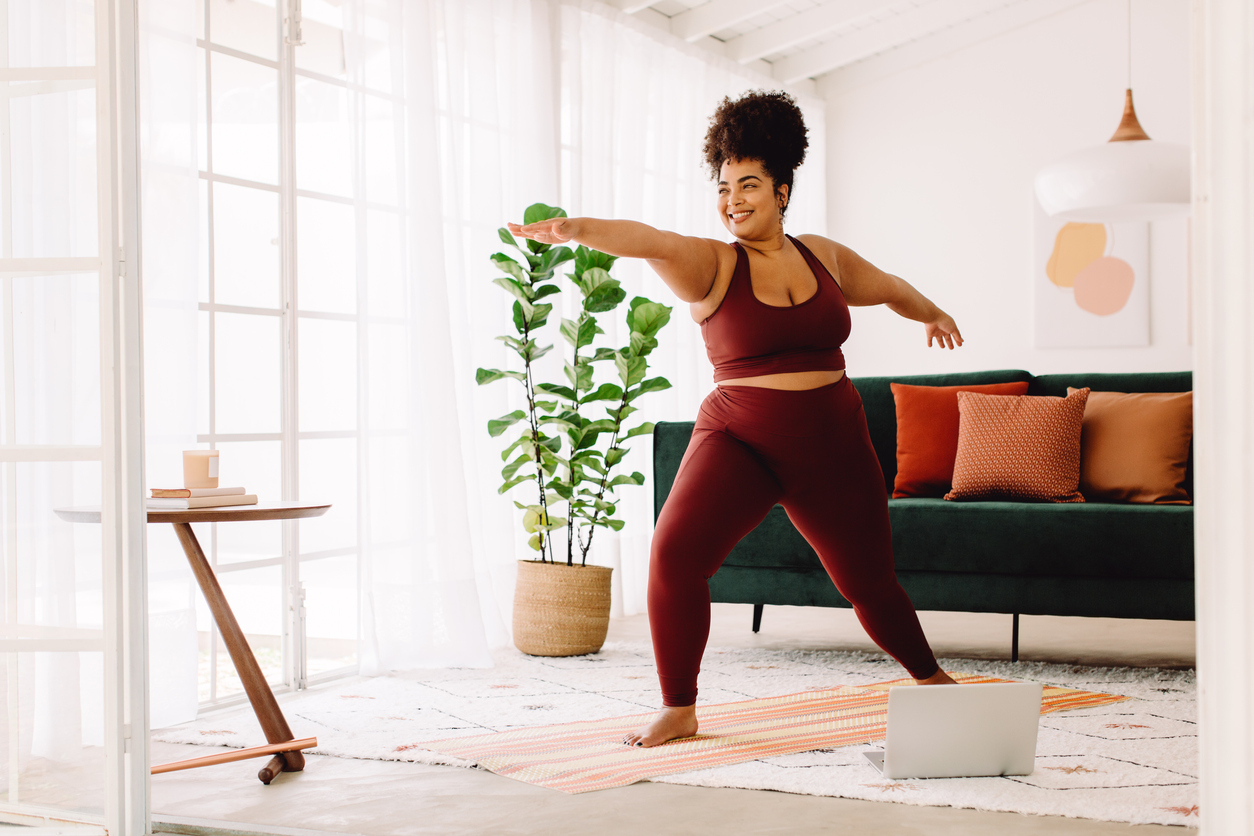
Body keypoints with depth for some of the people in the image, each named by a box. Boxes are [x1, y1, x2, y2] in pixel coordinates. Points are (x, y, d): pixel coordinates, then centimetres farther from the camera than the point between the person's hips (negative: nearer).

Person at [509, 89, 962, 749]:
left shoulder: (823, 256, 7)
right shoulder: (711, 265, -6)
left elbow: (886, 287, 28)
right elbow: (650, 242, -28)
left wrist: (931, 313, 48)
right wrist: (577, 229, -46)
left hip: (831, 447, 3)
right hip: (738, 441, -3)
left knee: (869, 582, 11)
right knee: (675, 552, -24)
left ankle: (930, 678, 41)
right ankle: (678, 709, -8)